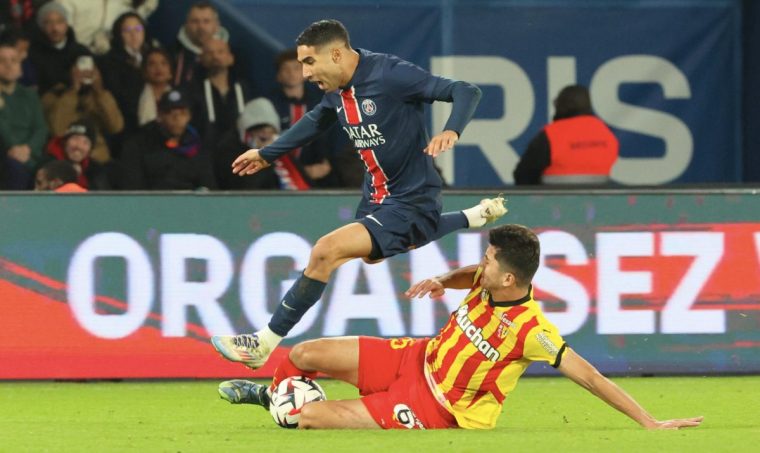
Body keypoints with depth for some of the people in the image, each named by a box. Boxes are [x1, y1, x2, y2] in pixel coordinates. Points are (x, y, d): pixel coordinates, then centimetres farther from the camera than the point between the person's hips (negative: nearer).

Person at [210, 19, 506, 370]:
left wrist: (451, 131, -44)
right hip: (377, 196, 10)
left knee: (327, 251, -24)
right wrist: (267, 154, 31)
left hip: (411, 200, -10)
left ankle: (265, 344, -16)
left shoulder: (390, 75, -24)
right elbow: (317, 121, 24)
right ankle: (475, 216, 47)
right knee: (372, 256, 36)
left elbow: (466, 92, -25)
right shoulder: (336, 91, 0)